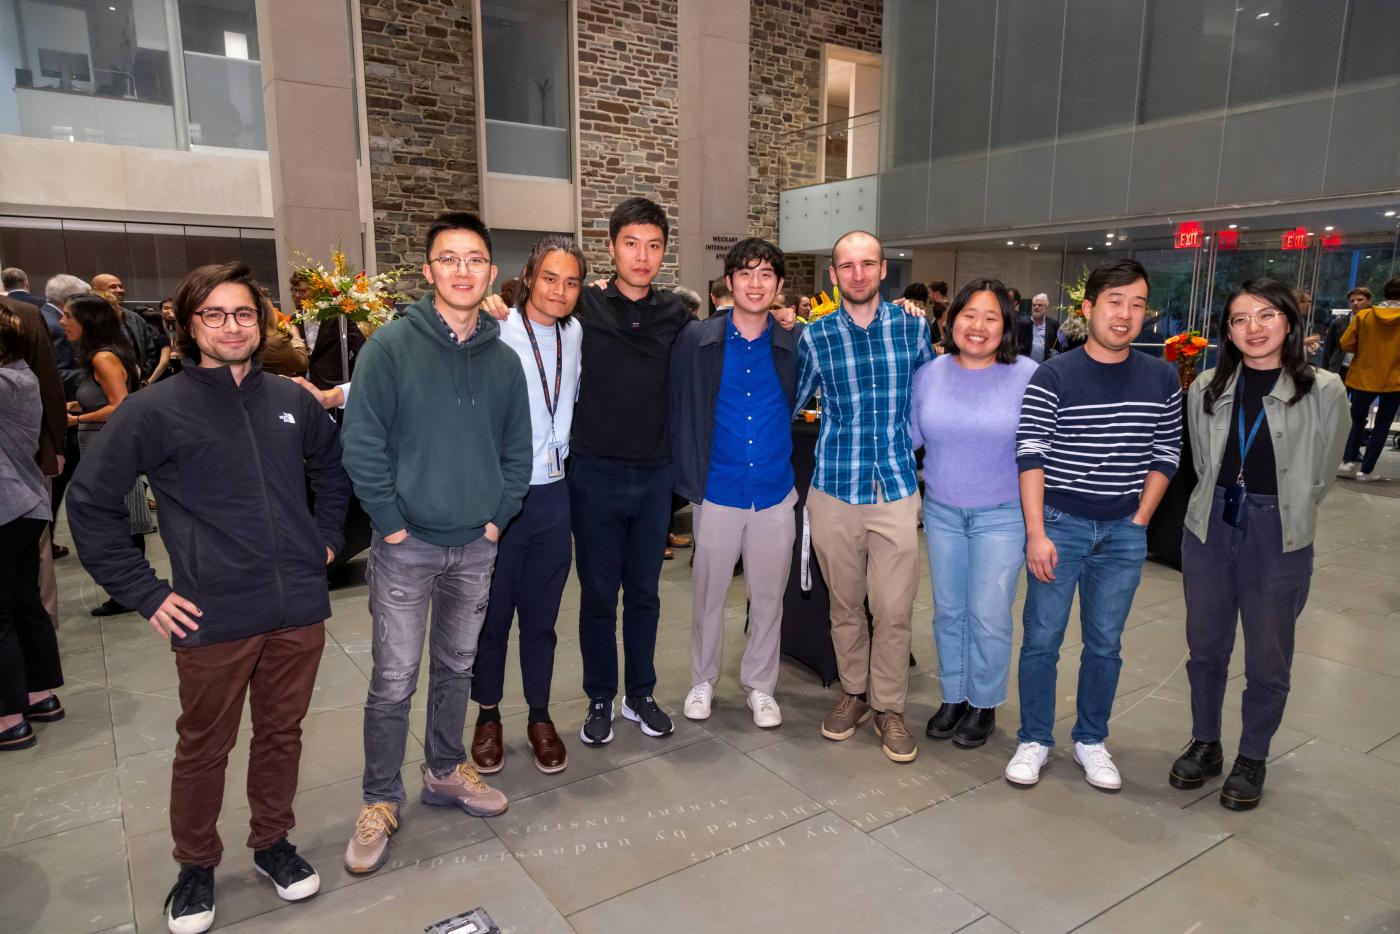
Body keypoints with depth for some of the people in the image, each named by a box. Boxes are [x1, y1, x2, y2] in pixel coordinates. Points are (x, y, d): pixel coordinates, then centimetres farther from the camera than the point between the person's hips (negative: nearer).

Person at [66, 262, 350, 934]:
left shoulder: (291, 401, 4)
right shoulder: (155, 410, -6)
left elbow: (333, 468, 21)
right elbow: (90, 502, -3)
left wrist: (326, 539, 13)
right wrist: (144, 594, -5)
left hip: (299, 611, 3)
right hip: (214, 620, -3)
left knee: (281, 733, 17)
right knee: (203, 749, 14)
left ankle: (272, 842, 38)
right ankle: (196, 865, 36)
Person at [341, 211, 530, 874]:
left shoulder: (503, 359, 4)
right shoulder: (392, 345, -9)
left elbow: (517, 450, 10)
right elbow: (362, 445, -10)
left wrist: (497, 517, 1)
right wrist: (391, 523, -11)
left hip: (477, 545, 4)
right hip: (407, 545, -4)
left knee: (457, 667, 17)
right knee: (393, 680, 4)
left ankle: (445, 771, 36)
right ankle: (380, 800, 22)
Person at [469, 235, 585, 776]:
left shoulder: (574, 334, 7)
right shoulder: (496, 332, -12)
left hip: (552, 494, 4)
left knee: (541, 616, 14)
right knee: (492, 614, 10)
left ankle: (539, 717, 29)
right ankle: (488, 716, 29)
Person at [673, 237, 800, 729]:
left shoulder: (795, 344, 0)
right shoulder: (697, 339, -4)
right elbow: (678, 408, -3)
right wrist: (689, 473, -7)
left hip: (776, 493, 1)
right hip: (717, 491, -1)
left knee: (768, 597, 13)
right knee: (708, 595, 12)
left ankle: (760, 685, 31)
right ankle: (703, 681, 33)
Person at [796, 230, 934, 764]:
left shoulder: (911, 326, 3)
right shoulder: (815, 335, 1)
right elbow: (789, 402, 13)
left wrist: (909, 452, 13)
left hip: (897, 489, 0)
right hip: (833, 490, 0)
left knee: (895, 609, 2)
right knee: (844, 603, 13)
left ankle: (889, 706, 21)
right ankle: (854, 691, 32)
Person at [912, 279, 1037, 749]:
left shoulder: (1028, 375, -10)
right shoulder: (929, 374, 0)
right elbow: (909, 435, 8)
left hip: (1001, 515, -3)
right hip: (941, 511, 4)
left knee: (988, 616, 2)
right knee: (948, 611, 14)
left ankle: (984, 704, 24)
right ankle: (953, 697, 32)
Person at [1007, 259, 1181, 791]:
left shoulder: (1162, 379, 3)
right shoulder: (1053, 376, -8)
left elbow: (1166, 454, 9)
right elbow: (1029, 457, -11)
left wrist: (1139, 521, 2)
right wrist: (1036, 533, -16)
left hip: (1124, 532, 3)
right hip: (1060, 524, -3)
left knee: (1105, 643, 13)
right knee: (1042, 638, 4)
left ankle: (1091, 740, 30)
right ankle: (1034, 740, 22)